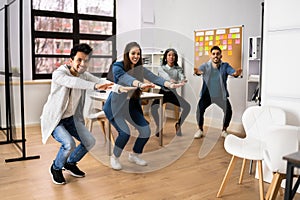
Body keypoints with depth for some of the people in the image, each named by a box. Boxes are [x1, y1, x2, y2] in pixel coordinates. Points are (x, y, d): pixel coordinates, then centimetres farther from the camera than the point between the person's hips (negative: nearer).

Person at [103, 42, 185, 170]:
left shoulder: (140, 69, -2)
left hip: (131, 105, 6)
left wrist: (170, 84, -38)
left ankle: (134, 155, 24)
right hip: (116, 105, -5)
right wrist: (140, 84, -59)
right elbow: (125, 78, -38)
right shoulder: (118, 66, -16)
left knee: (146, 131, -3)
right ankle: (114, 158, 7)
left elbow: (154, 78, -19)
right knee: (124, 132, -22)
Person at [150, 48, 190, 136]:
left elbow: (182, 76, -19)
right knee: (153, 107, -30)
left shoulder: (178, 69, 2)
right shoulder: (161, 68, -6)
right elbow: (166, 77, -27)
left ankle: (178, 124, 7)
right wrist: (175, 81, -49)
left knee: (187, 106, -18)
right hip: (163, 92, -2)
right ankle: (158, 126, -5)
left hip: (173, 93, 3)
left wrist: (182, 80, -46)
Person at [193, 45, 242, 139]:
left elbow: (232, 71, -24)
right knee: (200, 109, -21)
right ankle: (200, 130, 4)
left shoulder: (225, 66, -7)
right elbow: (200, 70, -29)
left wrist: (236, 73, -50)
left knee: (228, 111, -16)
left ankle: (224, 130, 11)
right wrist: (197, 72, -55)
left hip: (221, 95, 1)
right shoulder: (205, 66, -9)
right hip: (207, 94, -1)